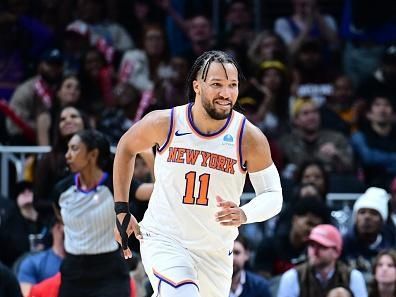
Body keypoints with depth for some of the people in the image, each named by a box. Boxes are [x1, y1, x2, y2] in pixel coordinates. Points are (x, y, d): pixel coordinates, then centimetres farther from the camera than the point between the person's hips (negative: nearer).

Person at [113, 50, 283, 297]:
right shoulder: (165, 123, -12)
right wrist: (122, 210, 6)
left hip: (215, 252, 3)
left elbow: (273, 196, -7)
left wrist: (244, 214, -29)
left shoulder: (249, 138, -12)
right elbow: (126, 147, 8)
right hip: (162, 239, -3)